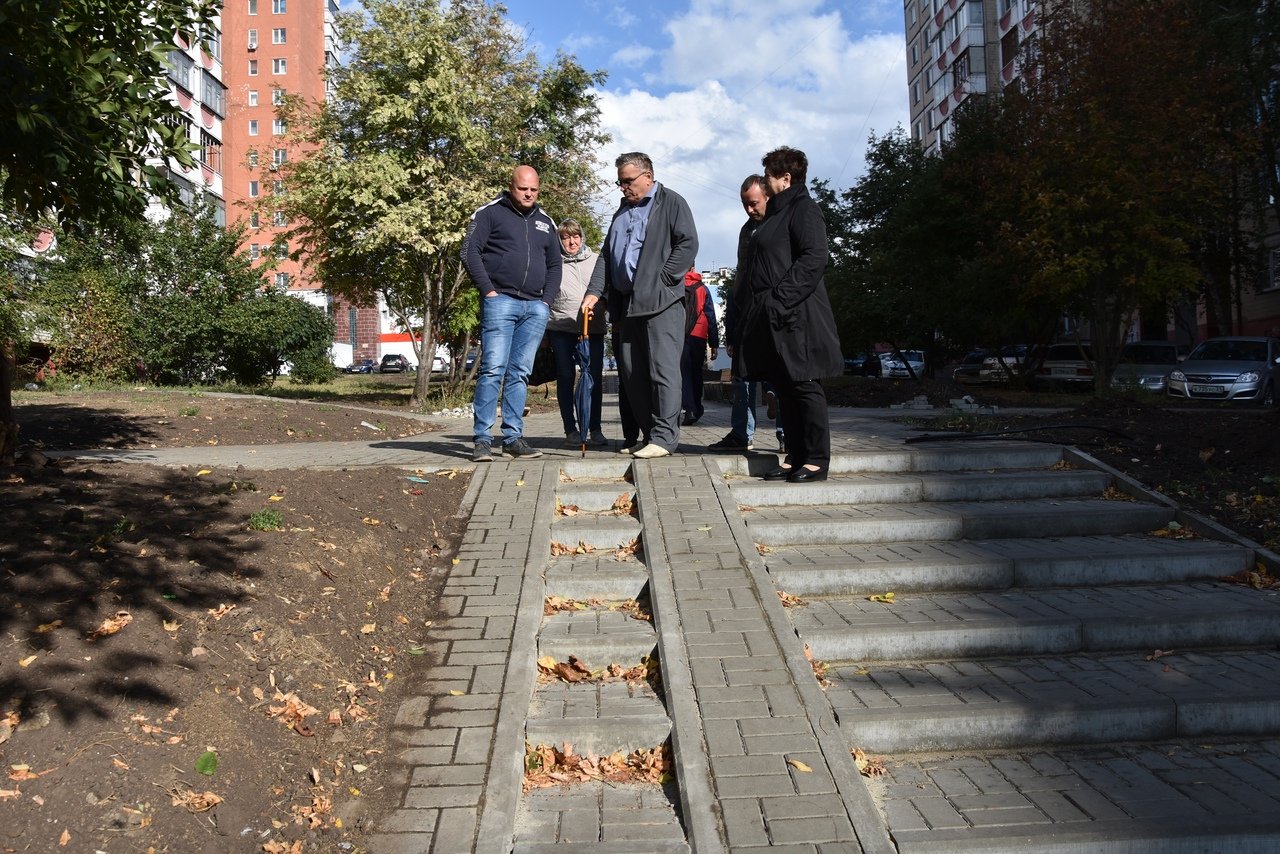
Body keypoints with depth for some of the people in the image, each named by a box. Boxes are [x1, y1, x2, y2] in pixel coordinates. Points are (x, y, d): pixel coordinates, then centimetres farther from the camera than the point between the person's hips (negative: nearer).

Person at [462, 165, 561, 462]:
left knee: (520, 373, 5)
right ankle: (483, 439, -6)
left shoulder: (545, 222, 20)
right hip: (501, 301, -5)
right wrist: (488, 290, -9)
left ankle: (513, 436, 9)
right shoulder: (490, 213, 5)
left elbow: (554, 264, 23)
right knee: (493, 369, -10)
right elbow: (470, 251, -2)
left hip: (536, 307, 5)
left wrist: (548, 299, 9)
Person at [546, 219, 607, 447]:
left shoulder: (596, 261, 10)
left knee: (595, 378, 1)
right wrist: (542, 328, 4)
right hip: (561, 328, -1)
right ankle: (571, 429, 12)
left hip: (593, 328, 1)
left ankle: (595, 428, 11)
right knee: (565, 378, 3)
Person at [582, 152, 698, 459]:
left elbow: (688, 244, -7)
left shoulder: (671, 202, 2)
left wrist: (661, 279, -13)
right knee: (631, 372, 6)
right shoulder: (622, 211, 24)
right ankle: (648, 434, 13)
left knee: (662, 368, -10)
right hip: (627, 303, 8)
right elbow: (607, 255, 22)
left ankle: (664, 436, -8)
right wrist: (595, 291, 8)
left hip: (661, 301, -8)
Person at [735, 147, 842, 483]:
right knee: (783, 389, 8)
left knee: (804, 386, -6)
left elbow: (814, 259, -18)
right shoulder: (776, 214, 23)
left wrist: (779, 299, -21)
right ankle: (795, 457, 13)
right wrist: (751, 304, 14)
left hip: (796, 316, -9)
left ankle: (816, 460, 0)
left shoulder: (803, 209, -5)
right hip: (769, 319, 9)